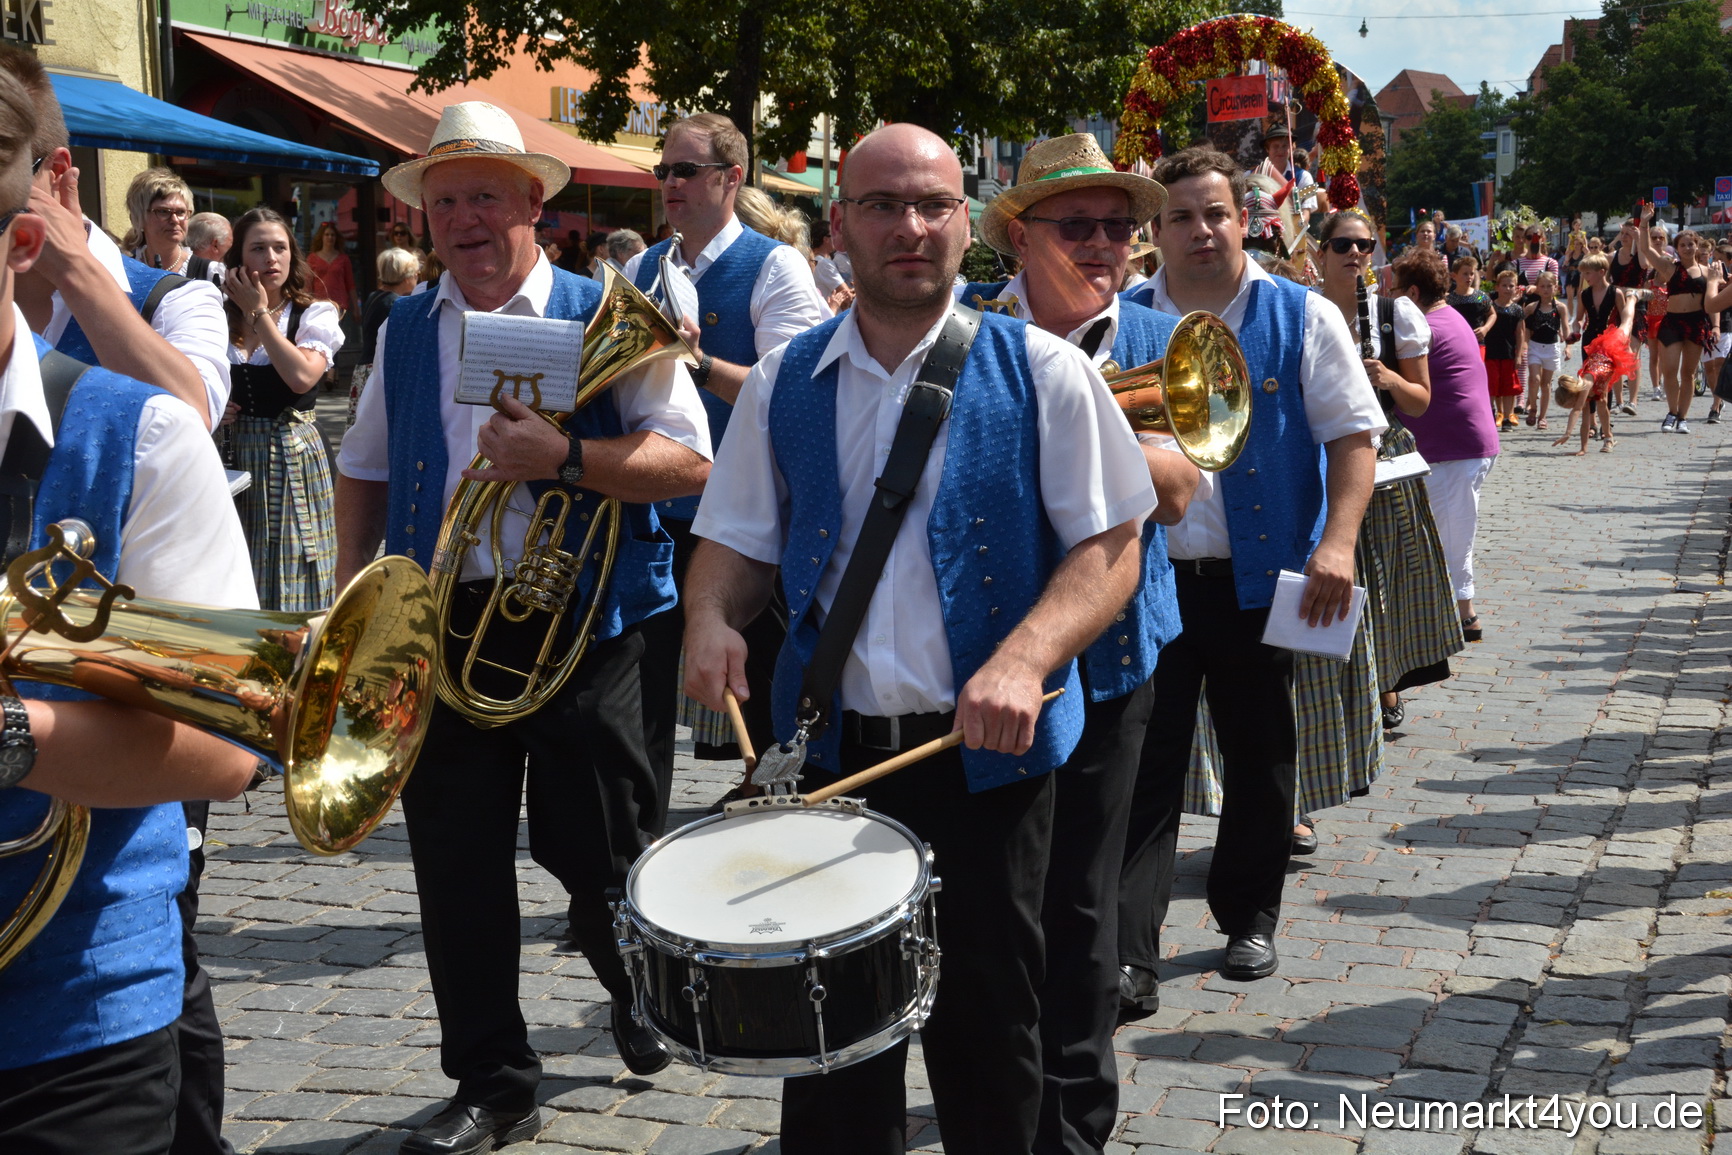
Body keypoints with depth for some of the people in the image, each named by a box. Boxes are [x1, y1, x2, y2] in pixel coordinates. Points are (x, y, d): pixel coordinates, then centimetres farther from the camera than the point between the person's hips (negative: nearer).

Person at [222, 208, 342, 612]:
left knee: (291, 580, 0)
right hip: (234, 455, 3)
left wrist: (259, 312, -10)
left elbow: (302, 377, -19)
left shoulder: (314, 314, -1)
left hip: (294, 455, -3)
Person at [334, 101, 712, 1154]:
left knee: (601, 854, 3)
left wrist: (562, 456, -26)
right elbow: (365, 472, 21)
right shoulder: (405, 333, 12)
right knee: (457, 862, 5)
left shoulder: (604, 318, -3)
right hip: (440, 625, 4)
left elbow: (689, 462, -12)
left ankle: (649, 1008, 35)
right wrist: (353, 594, 8)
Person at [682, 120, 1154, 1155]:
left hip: (985, 753, -2)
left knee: (985, 1023, 7)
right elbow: (737, 542, 13)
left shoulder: (1041, 373, -2)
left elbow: (1109, 548, -4)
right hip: (831, 752, 2)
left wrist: (1026, 656, -21)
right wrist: (712, 620, -9)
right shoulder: (784, 386, 6)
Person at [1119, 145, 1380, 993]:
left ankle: (1250, 920, 29)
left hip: (1261, 580, 0)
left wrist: (1338, 541, -16)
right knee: (1143, 766, -2)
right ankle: (1125, 952, 0)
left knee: (1259, 759, 12)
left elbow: (1353, 437, -1)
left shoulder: (1303, 319, 2)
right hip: (1150, 577, 0)